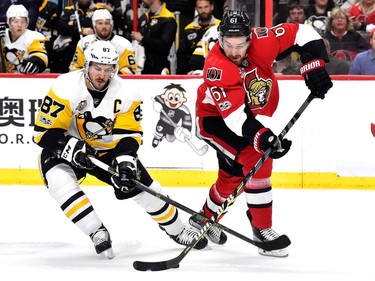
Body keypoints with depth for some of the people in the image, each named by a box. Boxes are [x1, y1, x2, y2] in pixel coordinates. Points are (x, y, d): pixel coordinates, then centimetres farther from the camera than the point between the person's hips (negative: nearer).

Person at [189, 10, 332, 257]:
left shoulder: (261, 41, -25)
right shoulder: (217, 68, -36)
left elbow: (302, 33, -14)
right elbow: (235, 116, -41)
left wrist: (314, 66, -25)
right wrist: (262, 138, -53)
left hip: (246, 114, 6)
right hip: (214, 118, -6)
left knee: (234, 173, 17)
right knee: (256, 160, -23)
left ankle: (205, 218, 41)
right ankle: (262, 230, -13)